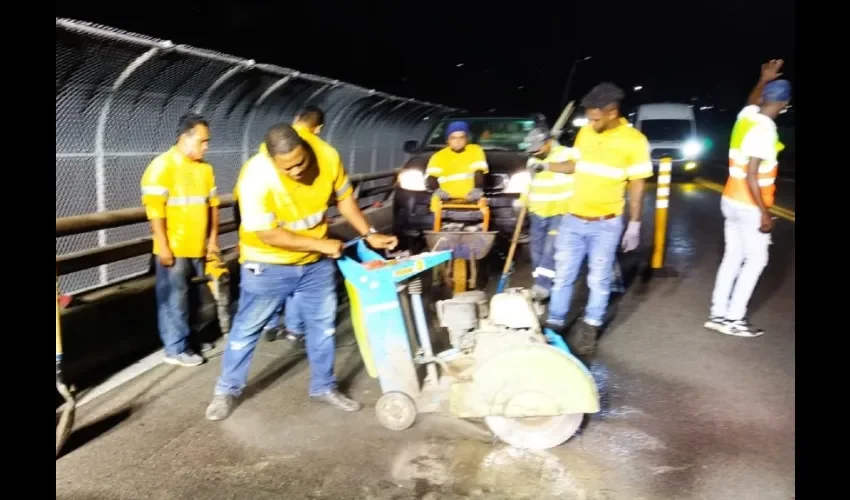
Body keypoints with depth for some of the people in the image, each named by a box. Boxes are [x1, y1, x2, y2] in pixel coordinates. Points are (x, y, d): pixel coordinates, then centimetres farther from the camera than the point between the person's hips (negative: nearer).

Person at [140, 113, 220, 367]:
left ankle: (191, 338, 29)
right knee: (174, 300, 2)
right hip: (174, 249, -6)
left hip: (199, 247, 6)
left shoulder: (205, 168, 9)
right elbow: (154, 209, -15)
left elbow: (212, 204, 13)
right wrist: (163, 246, -18)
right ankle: (176, 349, 12)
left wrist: (213, 238, 8)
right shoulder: (162, 165, -11)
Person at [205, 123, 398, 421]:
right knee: (247, 328, 8)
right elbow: (268, 234, -27)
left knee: (323, 324, 12)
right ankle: (227, 390, 27)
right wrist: (322, 244, -23)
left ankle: (323, 387, 29)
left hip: (315, 262, 4)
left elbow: (344, 197, 0)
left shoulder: (327, 156, -18)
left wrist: (369, 234, -5)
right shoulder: (256, 177, -30)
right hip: (268, 265, -4)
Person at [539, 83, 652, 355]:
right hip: (573, 220, 4)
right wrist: (546, 165, 6)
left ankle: (590, 329, 25)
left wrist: (634, 224, -6)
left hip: (606, 225, -3)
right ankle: (554, 324, 24)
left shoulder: (634, 141, -11)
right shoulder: (585, 132, 0)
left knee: (599, 280, 9)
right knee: (563, 276, 10)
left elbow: (637, 185, -5)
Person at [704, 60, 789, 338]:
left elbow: (752, 101, 31)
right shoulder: (764, 131, -21)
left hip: (732, 201, 8)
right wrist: (764, 212, -20)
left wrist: (764, 80, 31)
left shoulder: (747, 115, 2)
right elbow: (751, 176, -24)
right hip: (749, 206, -8)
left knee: (733, 257, 12)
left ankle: (718, 314, 15)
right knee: (756, 260, 4)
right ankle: (734, 319, 7)